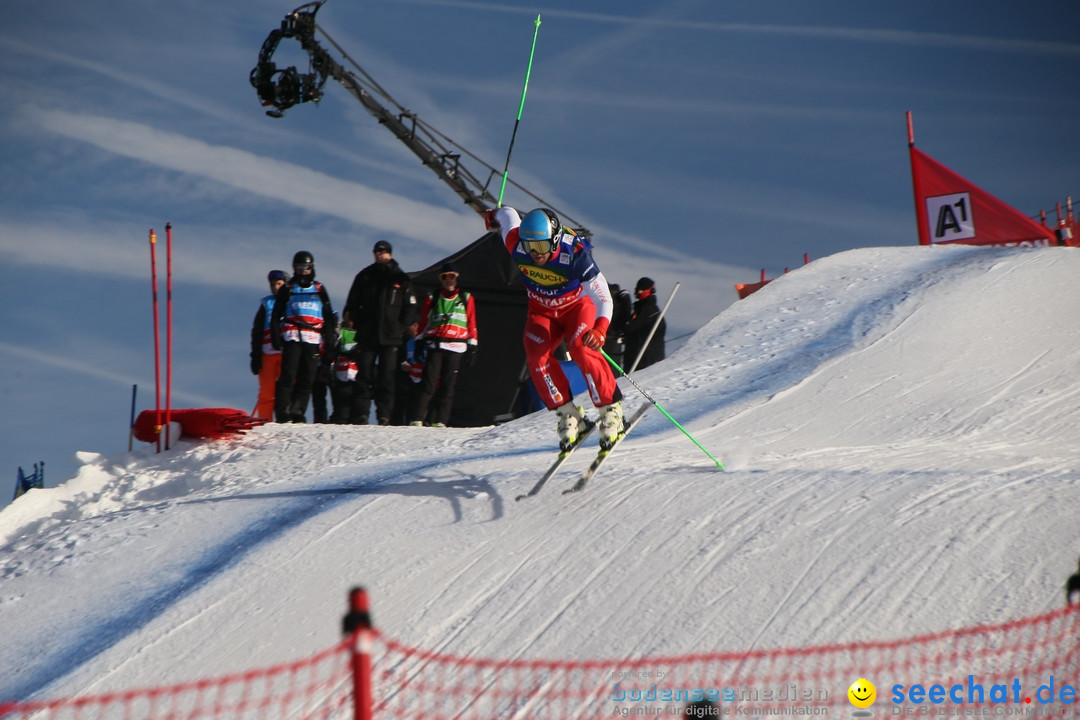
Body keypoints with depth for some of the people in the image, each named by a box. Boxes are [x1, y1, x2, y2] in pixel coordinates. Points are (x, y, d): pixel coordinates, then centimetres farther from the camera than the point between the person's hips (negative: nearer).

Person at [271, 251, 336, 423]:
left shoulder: (319, 289, 19)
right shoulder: (288, 289, 13)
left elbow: (328, 316, 20)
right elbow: (276, 315, 12)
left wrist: (330, 338, 11)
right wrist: (276, 336, 2)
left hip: (312, 339, 2)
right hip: (292, 337, -2)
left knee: (307, 377, -2)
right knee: (288, 375, -11)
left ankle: (297, 411, 3)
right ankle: (282, 412, -11)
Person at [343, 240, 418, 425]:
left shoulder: (400, 279, 12)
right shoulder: (364, 276, 15)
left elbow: (409, 306, 11)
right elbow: (353, 301, 18)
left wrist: (408, 325, -3)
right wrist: (350, 316, 1)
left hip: (391, 335, -1)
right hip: (367, 334, 1)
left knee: (387, 377, -5)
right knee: (364, 375, -3)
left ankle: (384, 416, -4)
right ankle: (360, 415, -3)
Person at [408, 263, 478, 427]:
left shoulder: (466, 298, 14)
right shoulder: (432, 299, 15)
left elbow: (472, 324, 13)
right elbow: (423, 323, 18)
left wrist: (472, 347, 8)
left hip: (456, 348, 1)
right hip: (435, 346, -1)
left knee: (448, 386, -2)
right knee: (428, 384, -11)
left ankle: (439, 421, 2)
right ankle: (416, 419, -13)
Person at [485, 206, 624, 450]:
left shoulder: (574, 255, -37)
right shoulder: (517, 246, -27)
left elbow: (603, 297, -39)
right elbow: (508, 214, -4)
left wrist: (600, 329, -57)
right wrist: (494, 217, 21)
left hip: (577, 305, -3)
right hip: (542, 310, 3)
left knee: (582, 350, -28)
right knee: (537, 357, -21)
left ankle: (611, 408, -15)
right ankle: (568, 414, -9)